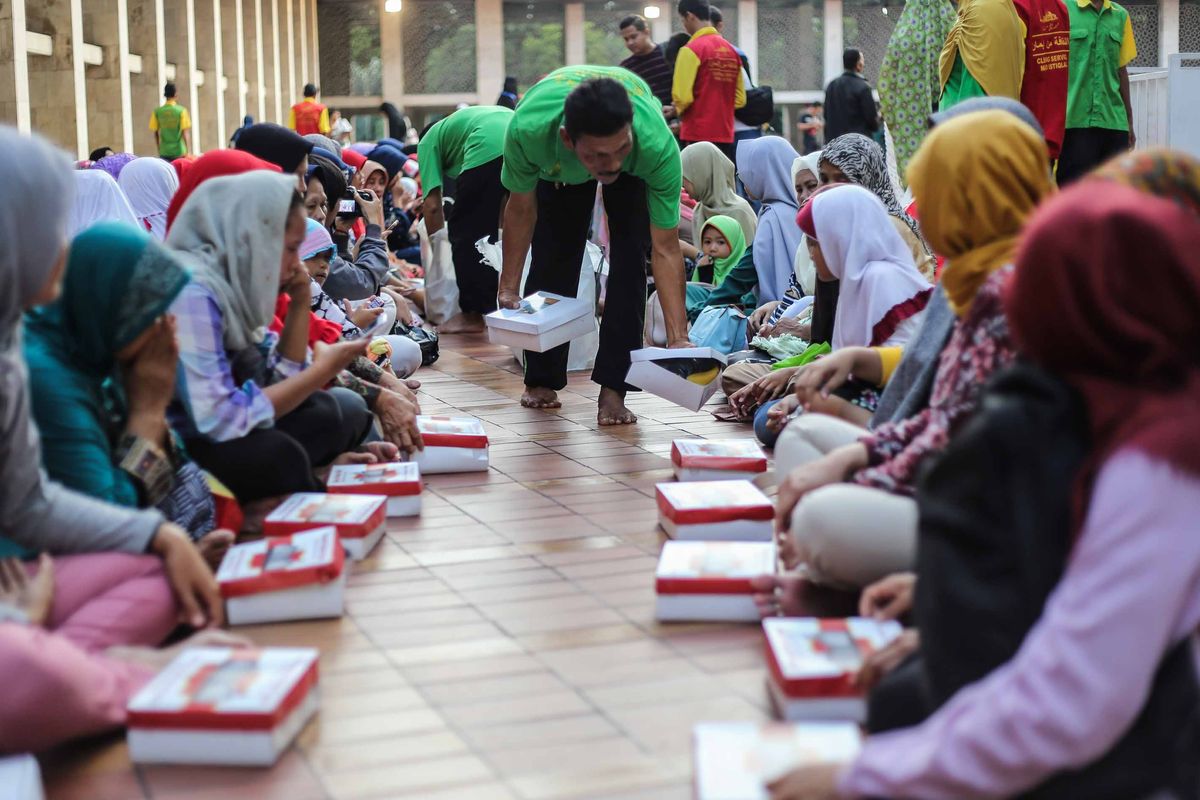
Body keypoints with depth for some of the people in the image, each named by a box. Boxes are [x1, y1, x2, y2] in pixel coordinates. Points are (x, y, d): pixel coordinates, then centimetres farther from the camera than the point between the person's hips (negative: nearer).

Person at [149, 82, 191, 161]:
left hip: (164, 152, 2)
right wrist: (188, 151, -8)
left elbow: (156, 133, 6)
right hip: (179, 152, -2)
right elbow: (185, 133, -10)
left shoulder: (157, 112, 0)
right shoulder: (181, 111, -6)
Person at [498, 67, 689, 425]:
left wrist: (678, 338, -43)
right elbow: (521, 207, -22)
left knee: (632, 253, -17)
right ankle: (541, 380, 17)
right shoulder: (528, 129, -44)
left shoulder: (658, 144, -45)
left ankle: (613, 388, -10)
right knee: (552, 260, -2)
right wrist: (509, 288, -24)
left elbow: (665, 248, -37)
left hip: (636, 169, -1)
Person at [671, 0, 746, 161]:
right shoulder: (731, 50, 11)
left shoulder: (691, 49, -10)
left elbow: (682, 96, -15)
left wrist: (677, 111, 4)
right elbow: (740, 98, 13)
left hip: (698, 135, -7)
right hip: (725, 135, 7)